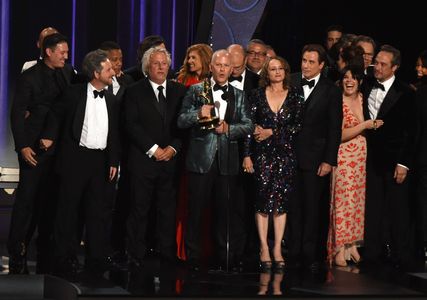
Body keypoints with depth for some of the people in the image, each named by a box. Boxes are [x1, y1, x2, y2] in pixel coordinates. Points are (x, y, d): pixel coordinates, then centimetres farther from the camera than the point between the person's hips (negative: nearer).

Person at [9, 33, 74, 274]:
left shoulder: (68, 73, 8)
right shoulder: (30, 77, -6)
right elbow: (17, 114, -8)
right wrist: (23, 146, -16)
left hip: (58, 146, 5)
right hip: (35, 148, -5)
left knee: (50, 200, 9)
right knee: (27, 199, -5)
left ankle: (46, 259, 16)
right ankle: (17, 254, 0)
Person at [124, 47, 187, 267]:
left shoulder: (179, 91, 12)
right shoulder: (135, 92, 4)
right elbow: (132, 125, -4)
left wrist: (173, 148, -5)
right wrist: (153, 149, -10)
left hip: (171, 158, 2)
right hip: (143, 159, -2)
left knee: (168, 209, 1)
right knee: (139, 209, 0)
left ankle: (168, 255, 5)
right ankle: (136, 256, 5)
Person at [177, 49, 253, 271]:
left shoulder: (239, 95, 13)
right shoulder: (196, 91, 5)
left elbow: (248, 126, 7)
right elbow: (181, 121, -1)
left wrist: (229, 129, -11)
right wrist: (198, 114, -19)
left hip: (227, 160, 2)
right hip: (201, 158, -2)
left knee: (225, 209, 7)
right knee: (196, 209, 2)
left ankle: (225, 257, 15)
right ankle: (193, 258, 10)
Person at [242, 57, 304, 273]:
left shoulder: (295, 96, 6)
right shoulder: (257, 95, 4)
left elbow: (298, 125, -2)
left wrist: (272, 132, -9)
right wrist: (247, 154, -4)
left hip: (285, 154, 1)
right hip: (262, 153, -1)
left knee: (281, 200, 1)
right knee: (263, 199, -3)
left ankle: (277, 249, 5)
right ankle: (264, 249, 2)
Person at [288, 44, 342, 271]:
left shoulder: (331, 91, -1)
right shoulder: (290, 82, 4)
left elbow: (334, 130, -1)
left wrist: (329, 160, -5)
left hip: (315, 157, -2)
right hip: (289, 154, 2)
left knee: (313, 207, 2)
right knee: (293, 206, 4)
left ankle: (310, 256, 8)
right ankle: (293, 253, 11)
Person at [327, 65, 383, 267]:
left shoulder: (363, 99, 10)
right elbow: (339, 135, -13)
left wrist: (374, 125, 5)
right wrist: (364, 125, -16)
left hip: (363, 158, 6)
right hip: (344, 157, -6)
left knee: (358, 200, 8)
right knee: (343, 200, -8)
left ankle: (352, 244, 14)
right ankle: (339, 249, -4)